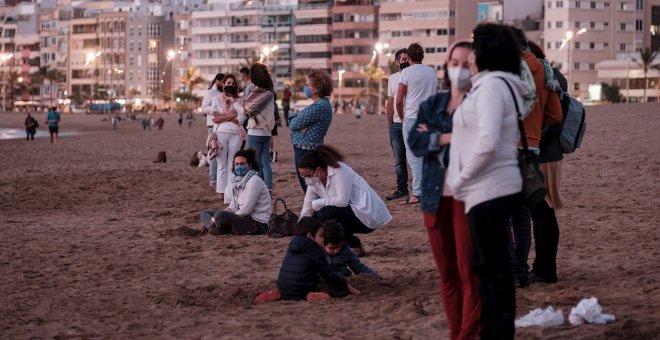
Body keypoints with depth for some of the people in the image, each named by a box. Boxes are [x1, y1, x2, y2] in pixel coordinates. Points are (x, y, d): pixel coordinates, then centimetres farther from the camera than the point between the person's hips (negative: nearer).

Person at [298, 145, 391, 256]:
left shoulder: (339, 171, -19)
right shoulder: (314, 182, 3)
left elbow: (342, 201, -28)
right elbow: (306, 212, 1)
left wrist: (317, 203, -17)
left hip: (368, 215, -8)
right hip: (350, 212, 8)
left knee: (325, 213, -24)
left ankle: (354, 246, -10)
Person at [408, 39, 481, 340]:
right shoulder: (431, 105, 13)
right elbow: (414, 142, -2)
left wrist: (435, 138, -9)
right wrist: (452, 138, -14)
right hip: (436, 196, 5)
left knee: (469, 270, -5)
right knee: (446, 272, 10)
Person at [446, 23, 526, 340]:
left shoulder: (492, 85, -15)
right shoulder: (494, 85, 16)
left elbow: (487, 142, -26)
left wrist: (460, 179, -14)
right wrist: (462, 179, 12)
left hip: (489, 190, -10)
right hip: (490, 189, 10)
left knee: (494, 268, -3)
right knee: (486, 265, 17)